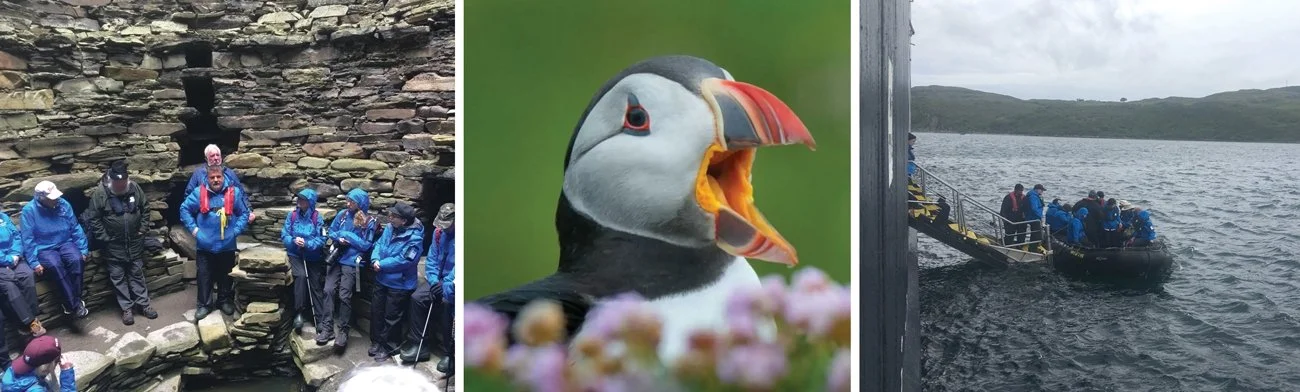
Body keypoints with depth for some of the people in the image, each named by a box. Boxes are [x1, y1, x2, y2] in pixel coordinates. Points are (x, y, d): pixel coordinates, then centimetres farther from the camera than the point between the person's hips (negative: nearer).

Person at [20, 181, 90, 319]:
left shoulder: (63, 204, -3)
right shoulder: (29, 210, -11)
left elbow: (76, 229, 4)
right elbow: (28, 239, -10)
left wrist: (84, 249, -1)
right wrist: (34, 262, -16)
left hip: (65, 243, 3)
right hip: (44, 248, -2)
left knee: (76, 260, -30)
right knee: (55, 265, -34)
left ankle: (70, 303, -20)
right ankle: (76, 304, -29)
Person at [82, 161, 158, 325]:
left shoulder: (134, 188, -6)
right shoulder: (99, 193, -15)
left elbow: (145, 208, 6)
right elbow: (93, 219, -10)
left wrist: (142, 229, 2)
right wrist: (104, 238, -12)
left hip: (134, 242, 2)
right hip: (113, 245, -2)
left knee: (137, 273, 13)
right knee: (118, 277, 8)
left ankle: (143, 303, 22)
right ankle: (127, 308, 17)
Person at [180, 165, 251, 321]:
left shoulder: (234, 193, -1)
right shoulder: (199, 193, -2)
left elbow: (244, 214, 4)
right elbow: (185, 209, 5)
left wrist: (235, 231, -5)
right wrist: (193, 228, -2)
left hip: (227, 246, 1)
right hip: (205, 246, 0)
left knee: (225, 276, 13)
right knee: (204, 276, 5)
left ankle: (225, 301, 29)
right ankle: (204, 304, 16)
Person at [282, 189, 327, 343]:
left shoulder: (317, 217, -6)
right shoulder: (292, 215, 0)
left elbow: (321, 239, -10)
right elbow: (284, 235, -1)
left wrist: (307, 243, -24)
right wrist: (294, 241, -20)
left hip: (314, 257, -1)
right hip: (296, 255, 1)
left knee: (316, 287, -2)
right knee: (300, 275, -28)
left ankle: (324, 325, -2)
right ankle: (298, 313, -16)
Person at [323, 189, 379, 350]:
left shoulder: (370, 222, -6)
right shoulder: (342, 214, 5)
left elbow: (366, 245, -10)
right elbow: (331, 232, 13)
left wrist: (347, 235, -11)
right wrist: (340, 238, -8)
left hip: (352, 262, -4)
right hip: (336, 258, 4)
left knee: (344, 295, -8)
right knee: (329, 290, -8)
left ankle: (343, 330, 0)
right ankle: (327, 325, -2)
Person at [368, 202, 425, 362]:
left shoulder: (415, 238, -26)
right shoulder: (389, 228, -3)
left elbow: (402, 261, -28)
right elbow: (379, 244, 3)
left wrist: (381, 265, -21)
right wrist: (375, 259, -17)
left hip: (399, 284, -7)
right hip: (382, 279, 7)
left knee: (391, 317, 7)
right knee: (376, 311, 19)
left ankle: (386, 346, 26)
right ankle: (376, 341, 37)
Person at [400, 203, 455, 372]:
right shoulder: (439, 232, 3)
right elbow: (432, 258, 5)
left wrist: (447, 286, -31)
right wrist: (433, 281, -10)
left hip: (453, 281, -7)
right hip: (438, 278, 7)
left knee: (446, 302, -31)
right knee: (417, 298, -13)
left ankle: (448, 353, -20)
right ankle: (419, 344, -2)